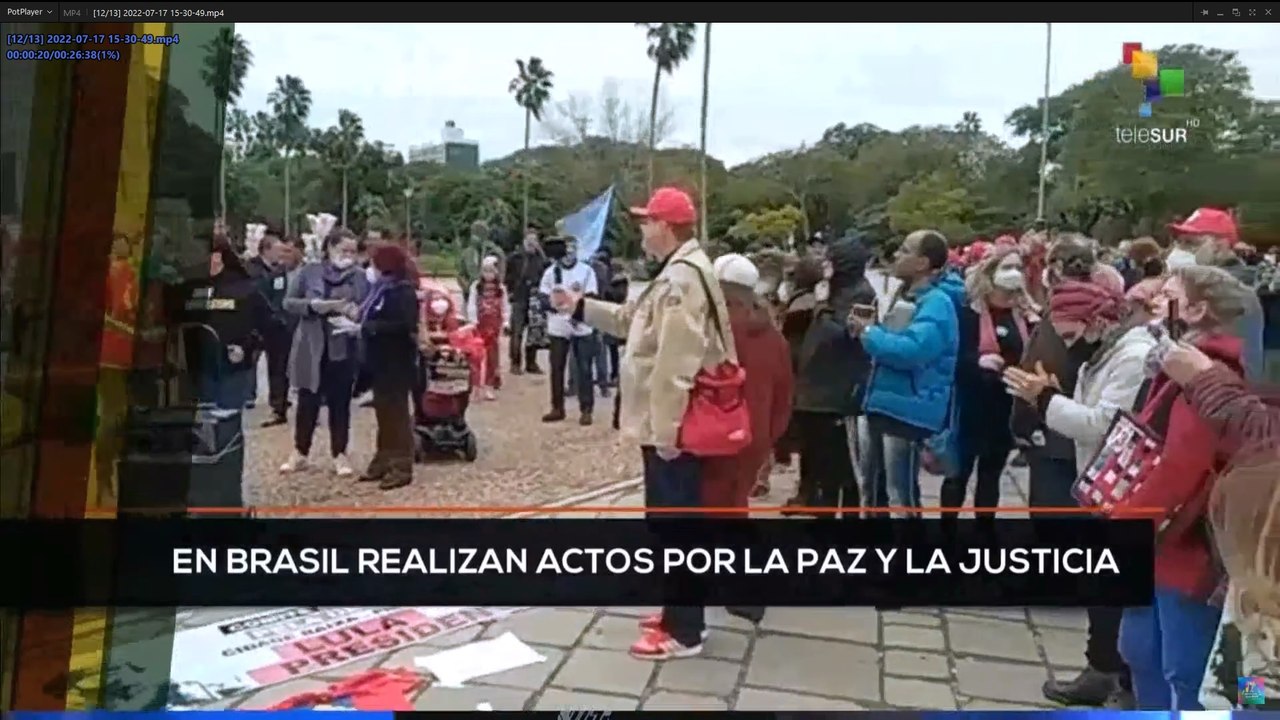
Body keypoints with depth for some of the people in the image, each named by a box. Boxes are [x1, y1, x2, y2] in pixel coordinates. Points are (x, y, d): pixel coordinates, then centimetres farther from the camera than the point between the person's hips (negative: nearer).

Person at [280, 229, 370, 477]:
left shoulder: (360, 276, 2)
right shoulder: (309, 271, 2)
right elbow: (288, 302, 1)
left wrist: (355, 311, -20)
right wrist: (313, 305, -15)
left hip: (344, 349, 0)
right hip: (311, 347, 0)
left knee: (340, 402, 6)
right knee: (307, 401, 8)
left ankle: (339, 455, 17)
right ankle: (300, 453, 22)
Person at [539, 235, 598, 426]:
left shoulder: (586, 270, 2)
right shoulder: (551, 271, 6)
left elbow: (592, 297, -2)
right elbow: (543, 298, 4)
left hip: (582, 327, -2)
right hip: (558, 327, 2)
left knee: (584, 369, -1)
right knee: (557, 369, 8)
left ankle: (586, 410, 4)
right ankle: (557, 408, 18)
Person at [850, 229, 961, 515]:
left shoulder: (937, 303, -16)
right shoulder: (904, 296, 14)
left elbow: (911, 349, -31)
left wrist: (869, 332, -17)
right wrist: (867, 329, 5)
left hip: (908, 410, -9)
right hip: (880, 404, 10)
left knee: (901, 495, 0)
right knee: (871, 489, 19)